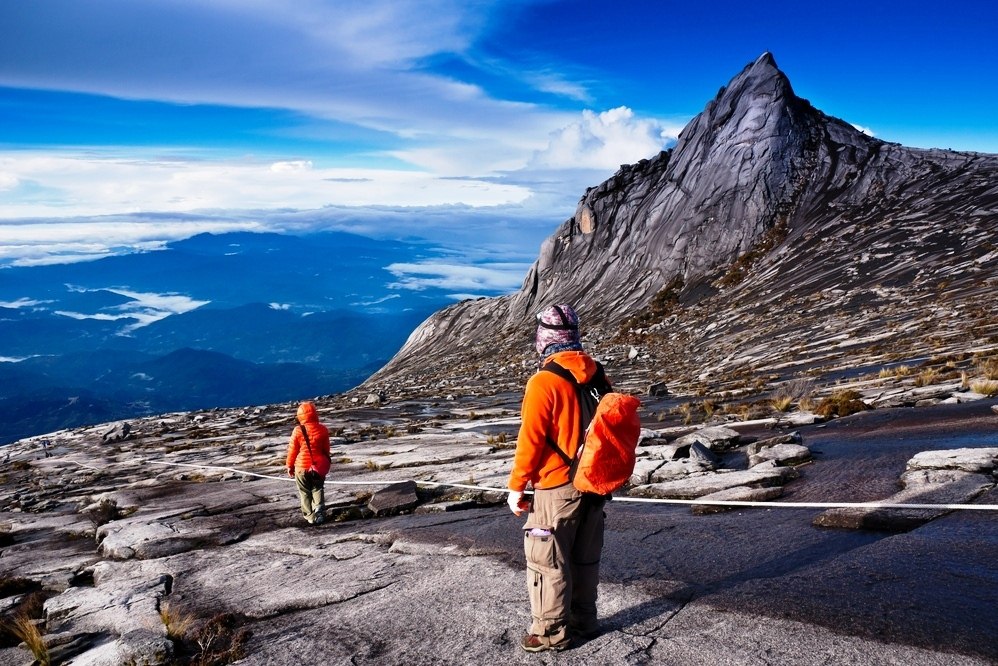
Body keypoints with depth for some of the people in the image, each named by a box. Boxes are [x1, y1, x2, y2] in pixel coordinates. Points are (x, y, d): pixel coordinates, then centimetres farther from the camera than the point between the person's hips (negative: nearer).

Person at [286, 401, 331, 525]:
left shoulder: (298, 431, -12)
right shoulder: (322, 429, -5)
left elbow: (292, 450, -5)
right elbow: (326, 449, 5)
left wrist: (290, 466, 9)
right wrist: (325, 463, 20)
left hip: (302, 466, -2)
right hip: (319, 466, 2)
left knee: (305, 492, 11)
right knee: (317, 489, 17)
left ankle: (310, 516, 12)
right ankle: (319, 507, -7)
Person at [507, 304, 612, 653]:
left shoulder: (544, 381, -19)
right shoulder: (598, 376, 2)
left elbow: (531, 441, -18)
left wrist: (516, 486, -7)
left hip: (557, 488, -7)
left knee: (548, 560, 7)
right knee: (585, 557, 19)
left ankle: (551, 631, 16)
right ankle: (584, 620, 32)